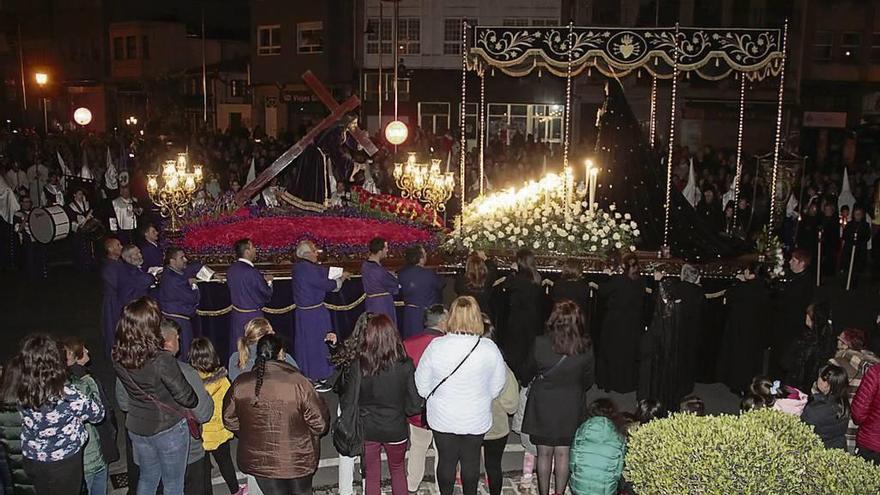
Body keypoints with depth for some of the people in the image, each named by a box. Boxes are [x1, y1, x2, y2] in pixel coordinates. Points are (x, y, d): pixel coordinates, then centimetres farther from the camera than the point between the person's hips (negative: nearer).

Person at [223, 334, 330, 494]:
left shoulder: (240, 384, -11)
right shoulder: (297, 382, -22)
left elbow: (229, 421, 4)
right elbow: (320, 423, -15)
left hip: (258, 461, 3)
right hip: (297, 461, -2)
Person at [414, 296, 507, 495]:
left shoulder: (436, 346, -20)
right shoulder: (489, 348, -19)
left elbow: (422, 385, -8)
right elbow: (497, 386, -5)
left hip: (443, 419, 0)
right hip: (477, 419, 1)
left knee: (446, 460, 19)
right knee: (471, 460, 20)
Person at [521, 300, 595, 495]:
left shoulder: (540, 343, -18)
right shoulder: (586, 349, -15)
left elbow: (529, 373, -1)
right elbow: (589, 380, 1)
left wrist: (527, 381, 22)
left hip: (543, 404, -1)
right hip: (571, 407, 1)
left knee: (544, 453, 12)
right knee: (563, 453, 13)